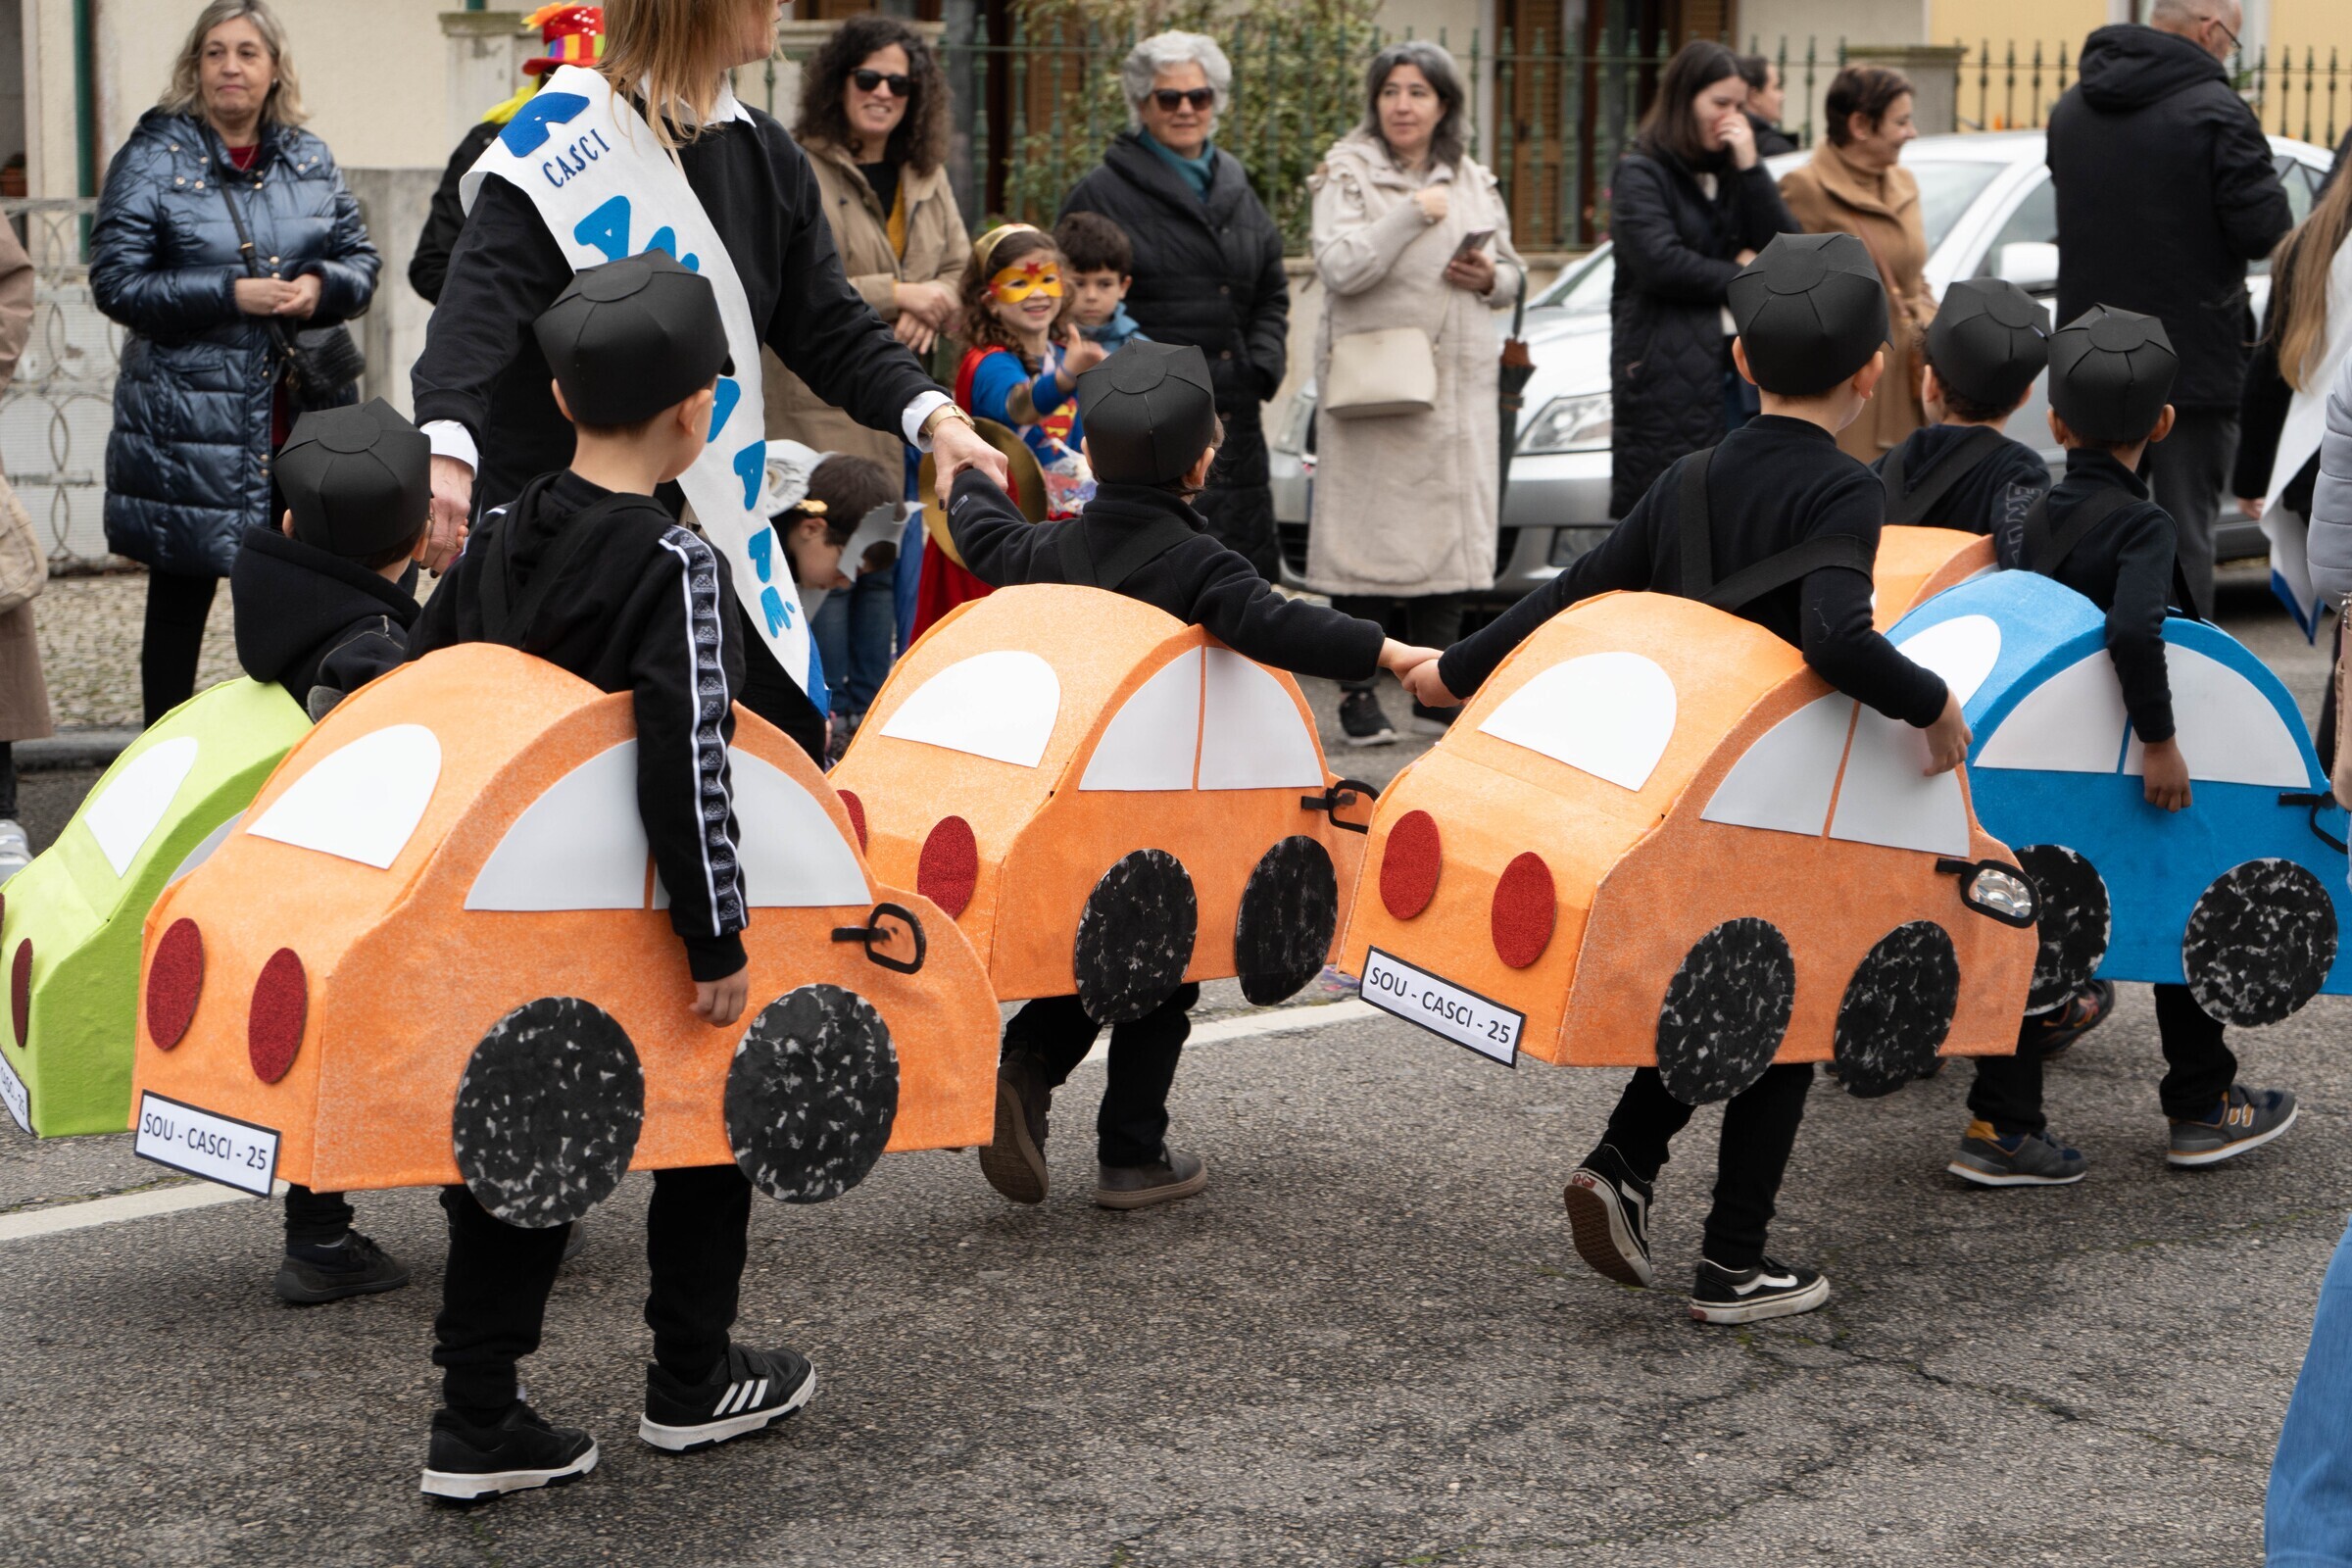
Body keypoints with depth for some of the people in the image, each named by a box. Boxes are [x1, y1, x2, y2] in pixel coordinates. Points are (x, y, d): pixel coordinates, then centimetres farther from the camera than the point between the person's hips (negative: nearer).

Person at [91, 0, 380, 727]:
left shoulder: (309, 158, 10)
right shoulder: (153, 158, -2)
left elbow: (361, 258, 13)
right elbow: (117, 280, -8)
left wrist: (321, 285, -10)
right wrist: (231, 293, -17)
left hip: (305, 415, 3)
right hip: (187, 422, -3)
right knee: (180, 595, 5)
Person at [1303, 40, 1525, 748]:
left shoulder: (1472, 181, 15)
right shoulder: (1349, 176, 0)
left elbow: (1513, 270, 22)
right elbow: (1340, 268, -14)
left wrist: (1490, 278, -1)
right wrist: (1413, 213, -16)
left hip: (1459, 386, 5)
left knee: (1450, 531, 4)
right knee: (1369, 535, -6)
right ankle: (1358, 695, 0)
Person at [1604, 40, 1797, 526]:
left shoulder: (1734, 176, 20)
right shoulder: (1640, 174, 0)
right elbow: (1659, 263, -14)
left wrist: (1750, 166, -1)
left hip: (1741, 371, 6)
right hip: (1669, 373, -6)